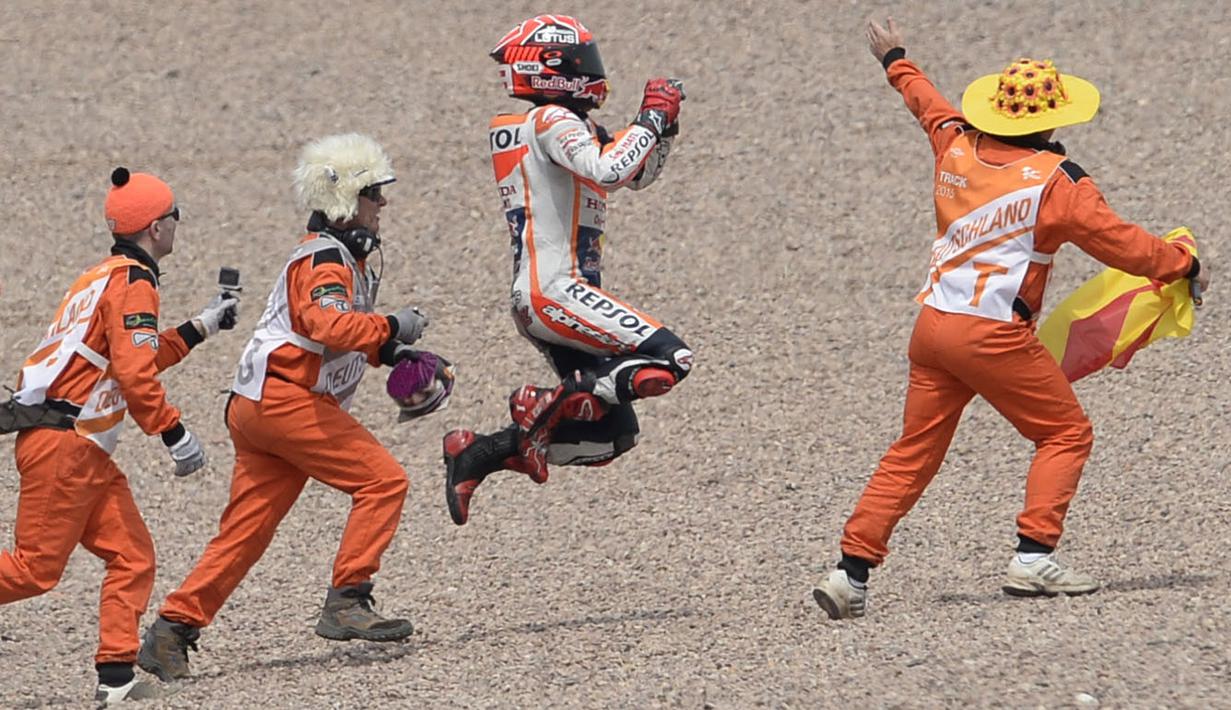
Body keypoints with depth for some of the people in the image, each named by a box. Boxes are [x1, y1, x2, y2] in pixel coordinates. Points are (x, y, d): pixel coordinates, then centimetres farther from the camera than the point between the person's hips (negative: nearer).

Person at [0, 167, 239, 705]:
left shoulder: (104, 276, 19)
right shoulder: (133, 284, -11)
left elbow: (133, 358, 29)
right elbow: (135, 376, -20)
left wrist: (201, 327, 32)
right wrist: (176, 435, -14)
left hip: (82, 451, 10)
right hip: (62, 443, -10)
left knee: (132, 557, 5)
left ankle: (116, 677, 1)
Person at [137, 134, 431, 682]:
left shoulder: (344, 256, 23)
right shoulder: (325, 256, -10)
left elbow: (344, 338, 33)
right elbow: (327, 324, -29)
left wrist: (389, 352, 17)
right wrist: (391, 327, -24)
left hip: (259, 406, 10)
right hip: (285, 399, -10)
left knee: (245, 531, 6)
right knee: (383, 481, -11)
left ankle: (172, 631, 4)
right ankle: (346, 604, -14)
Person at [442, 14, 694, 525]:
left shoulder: (569, 125, 20)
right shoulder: (551, 121, -9)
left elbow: (637, 176, 27)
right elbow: (608, 172, -26)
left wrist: (661, 126, 11)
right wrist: (651, 121, -14)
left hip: (540, 299, 10)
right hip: (553, 291, -10)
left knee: (614, 434, 9)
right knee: (670, 360, -20)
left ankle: (476, 455, 8)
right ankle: (547, 405, -15)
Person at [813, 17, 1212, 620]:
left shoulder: (956, 146, 9)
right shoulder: (1056, 181, -8)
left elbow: (928, 102, 30)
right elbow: (1119, 244, -7)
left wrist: (896, 63, 51)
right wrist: (1185, 266, 9)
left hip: (933, 322, 6)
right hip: (994, 336, -6)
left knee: (912, 453, 11)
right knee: (1066, 433, 8)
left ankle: (851, 573, 4)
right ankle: (1034, 558, -5)